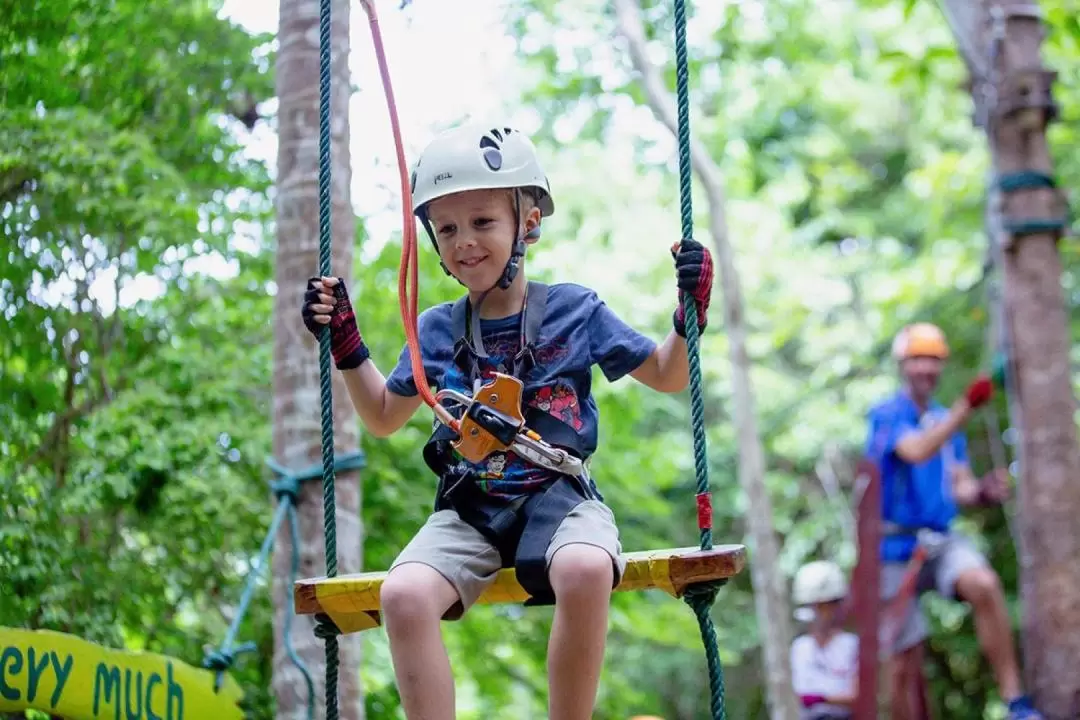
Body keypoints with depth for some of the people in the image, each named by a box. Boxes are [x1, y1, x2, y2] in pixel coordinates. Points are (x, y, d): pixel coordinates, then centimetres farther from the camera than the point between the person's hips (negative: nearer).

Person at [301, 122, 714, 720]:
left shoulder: (575, 310, 5)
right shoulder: (436, 331, 11)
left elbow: (666, 376, 15)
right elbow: (383, 418, 26)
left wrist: (690, 312, -2)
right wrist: (345, 343, 15)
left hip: (558, 495, -2)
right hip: (468, 508, 2)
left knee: (585, 569, -39)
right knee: (403, 594, -30)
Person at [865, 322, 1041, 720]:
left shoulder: (946, 420, 13)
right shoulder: (887, 414, -5)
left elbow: (959, 488, 11)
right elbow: (917, 451, -25)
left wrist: (983, 492, -12)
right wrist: (965, 407, -35)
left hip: (941, 541, 3)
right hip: (896, 547, -3)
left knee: (984, 585, -28)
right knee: (903, 658, 0)